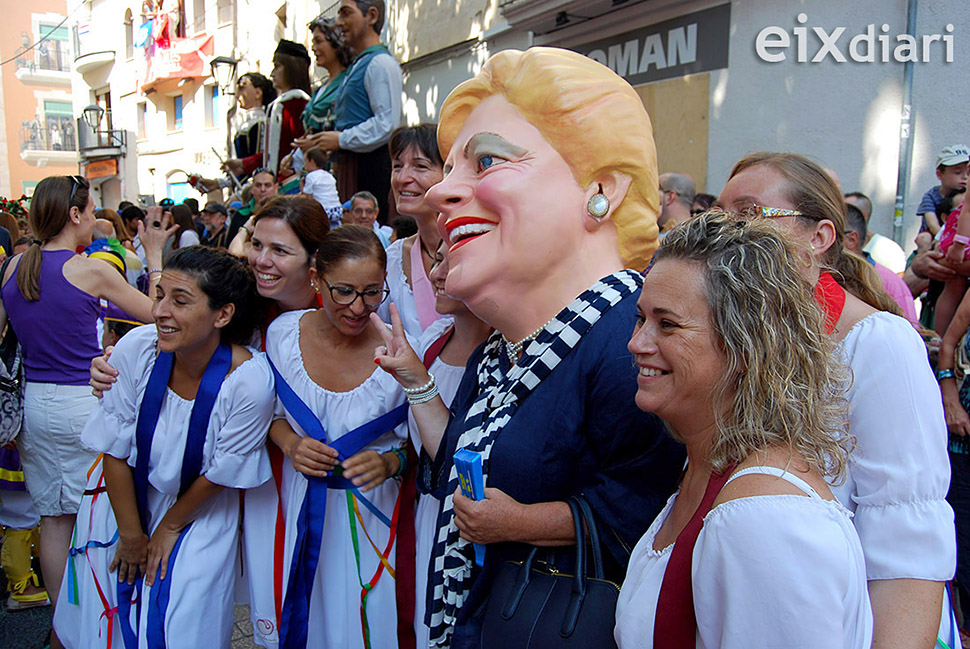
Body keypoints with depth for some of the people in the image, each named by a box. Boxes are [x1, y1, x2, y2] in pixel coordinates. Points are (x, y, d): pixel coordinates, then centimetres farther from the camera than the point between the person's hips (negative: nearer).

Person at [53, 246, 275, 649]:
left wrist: (169, 528, -2)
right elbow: (115, 449, -11)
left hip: (199, 510, -2)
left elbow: (220, 474, -14)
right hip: (123, 494, 2)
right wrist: (131, 534, -4)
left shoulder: (250, 380, -29)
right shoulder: (136, 348, -23)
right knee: (104, 616, 14)